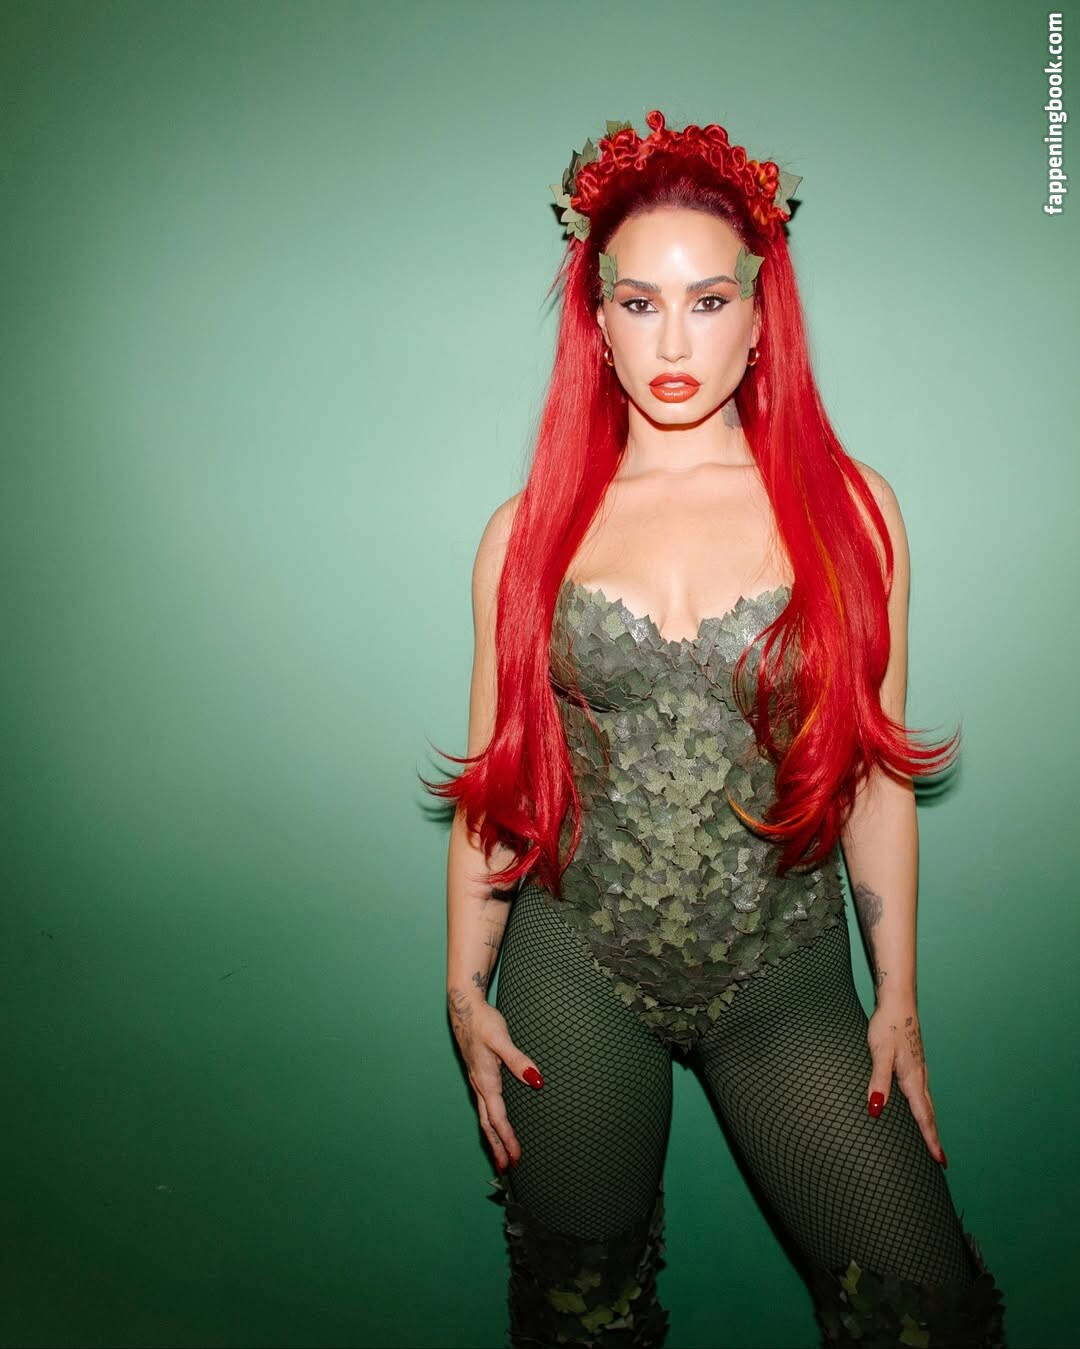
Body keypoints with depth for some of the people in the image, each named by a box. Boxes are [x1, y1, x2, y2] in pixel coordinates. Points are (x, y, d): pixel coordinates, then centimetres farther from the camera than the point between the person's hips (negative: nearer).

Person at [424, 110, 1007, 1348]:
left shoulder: (848, 507, -1)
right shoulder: (529, 532, -1)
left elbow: (875, 770, 1)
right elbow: (496, 776, 3)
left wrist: (898, 997, 2)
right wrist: (466, 989, 2)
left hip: (786, 969, 0)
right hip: (575, 968, 1)